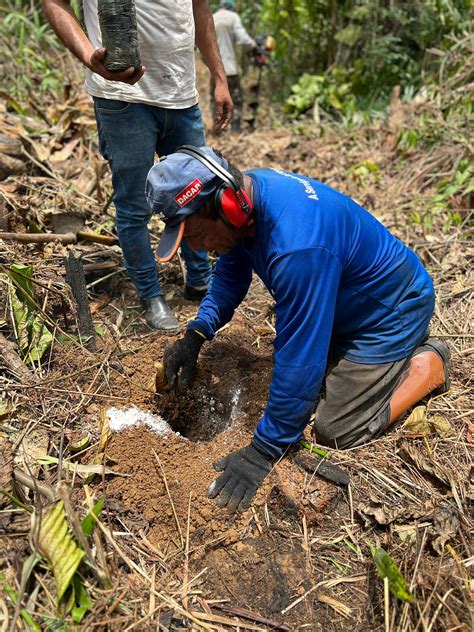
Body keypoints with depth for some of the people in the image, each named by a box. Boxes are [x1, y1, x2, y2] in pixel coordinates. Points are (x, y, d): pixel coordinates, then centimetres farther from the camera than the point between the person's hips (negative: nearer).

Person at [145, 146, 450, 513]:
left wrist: (263, 451, -26)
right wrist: (196, 334, -7)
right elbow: (231, 273, 4)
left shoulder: (296, 246, -42)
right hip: (343, 303, 8)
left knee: (336, 432, -4)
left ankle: (428, 365, 11)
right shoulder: (243, 195, -13)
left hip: (392, 311, -8)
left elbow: (299, 359, -36)